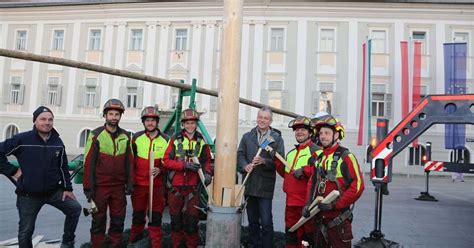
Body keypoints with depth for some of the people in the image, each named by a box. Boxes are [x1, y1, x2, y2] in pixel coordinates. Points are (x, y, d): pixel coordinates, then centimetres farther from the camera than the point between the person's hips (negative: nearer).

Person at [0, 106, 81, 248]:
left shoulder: (58, 142, 1)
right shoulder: (22, 139, -13)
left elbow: (63, 167, 7)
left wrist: (67, 188, 4)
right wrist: (12, 171, -12)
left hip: (54, 191, 3)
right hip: (28, 195, -3)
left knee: (75, 209, -2)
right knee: (26, 230, 8)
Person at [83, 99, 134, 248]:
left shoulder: (126, 136, 6)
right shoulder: (96, 135, -4)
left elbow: (129, 161, 8)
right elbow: (89, 163, -6)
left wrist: (130, 182, 3)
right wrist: (88, 187, -9)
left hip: (119, 186, 3)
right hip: (100, 186, -3)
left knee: (118, 219, 10)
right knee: (98, 220, 8)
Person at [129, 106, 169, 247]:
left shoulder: (165, 140, 1)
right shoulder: (137, 138, 2)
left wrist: (160, 169, -13)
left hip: (157, 185, 0)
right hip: (139, 184, 1)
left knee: (156, 216, 2)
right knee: (138, 215, 11)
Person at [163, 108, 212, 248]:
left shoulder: (202, 141, 4)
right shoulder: (175, 139, -1)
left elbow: (207, 160, 12)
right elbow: (166, 161, -5)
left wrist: (207, 173, -7)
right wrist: (184, 165, -18)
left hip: (192, 187, 0)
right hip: (175, 186, 0)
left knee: (191, 219, 4)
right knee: (176, 219, 12)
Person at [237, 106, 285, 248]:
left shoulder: (277, 138, 2)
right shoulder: (247, 137, 12)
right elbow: (240, 155, 6)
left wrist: (264, 161, -20)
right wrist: (244, 166, -13)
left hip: (265, 186, -3)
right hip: (249, 185, 4)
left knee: (266, 222, -4)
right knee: (252, 221, 15)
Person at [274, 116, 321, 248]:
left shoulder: (316, 151, -8)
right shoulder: (291, 153, 18)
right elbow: (285, 174, 22)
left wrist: (304, 170, -24)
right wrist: (277, 160, 10)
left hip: (307, 202, -7)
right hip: (291, 202, 7)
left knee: (310, 235, 2)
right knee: (291, 236, 17)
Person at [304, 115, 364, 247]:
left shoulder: (346, 157, -10)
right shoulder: (319, 158, 12)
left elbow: (358, 186, -17)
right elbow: (312, 183, 18)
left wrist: (334, 205, -19)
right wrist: (309, 204, 3)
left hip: (338, 218, -7)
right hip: (320, 218, 7)